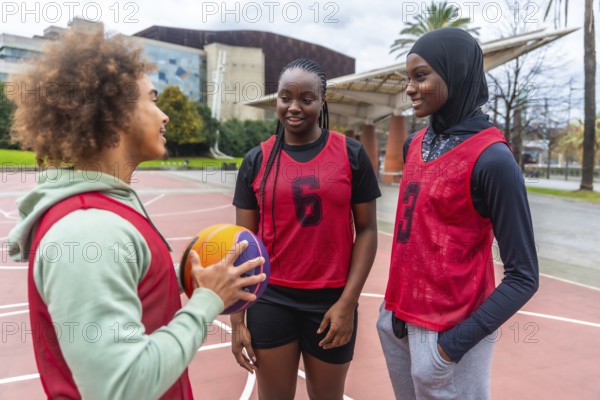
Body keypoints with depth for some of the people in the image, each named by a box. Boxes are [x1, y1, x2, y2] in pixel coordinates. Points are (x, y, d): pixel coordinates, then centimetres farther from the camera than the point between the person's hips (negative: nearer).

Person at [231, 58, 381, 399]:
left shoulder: (350, 154, -3)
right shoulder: (257, 160, 0)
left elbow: (366, 230, -2)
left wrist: (348, 301, -8)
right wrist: (237, 319, 0)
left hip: (331, 301, 0)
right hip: (271, 301, 1)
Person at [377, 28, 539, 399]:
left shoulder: (491, 158, -17)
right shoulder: (415, 144, 3)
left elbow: (523, 277, -15)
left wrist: (456, 342, -18)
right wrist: (396, 306, 11)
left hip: (447, 332, -6)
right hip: (397, 318, 6)